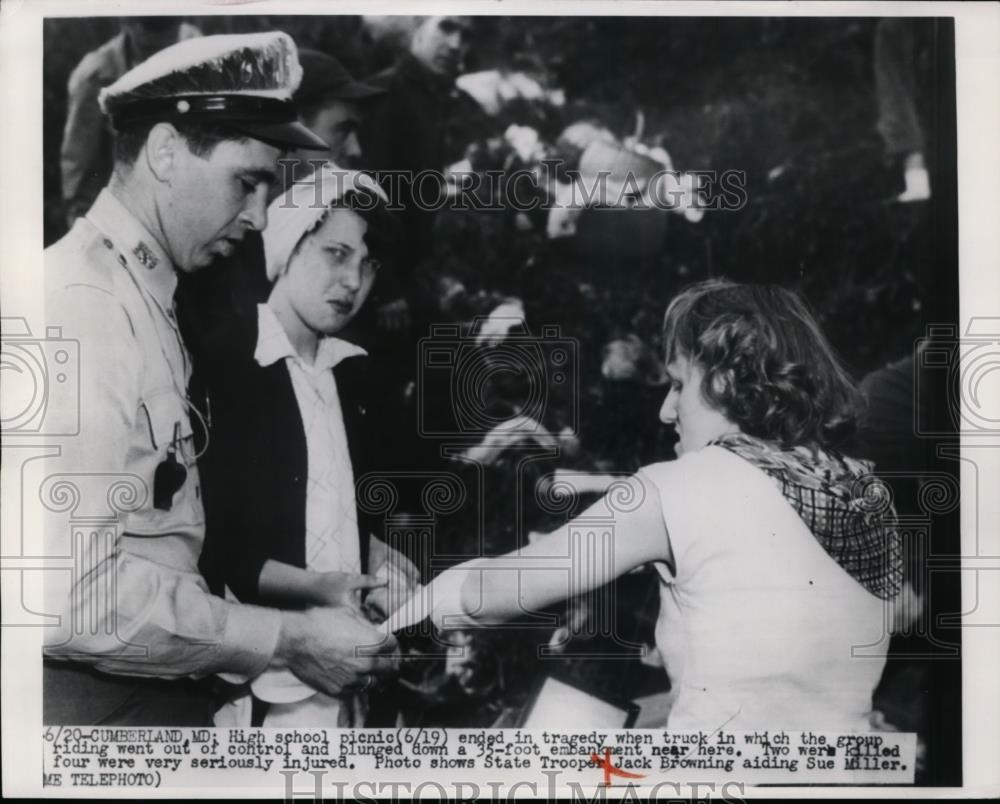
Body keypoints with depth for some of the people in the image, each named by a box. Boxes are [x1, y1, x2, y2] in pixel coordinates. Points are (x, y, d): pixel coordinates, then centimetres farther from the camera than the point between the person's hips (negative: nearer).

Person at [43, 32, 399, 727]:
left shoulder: (146, 299, 10)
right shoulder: (80, 304, -19)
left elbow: (158, 538, 8)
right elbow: (72, 595, -26)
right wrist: (288, 641, -19)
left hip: (161, 686, 9)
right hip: (96, 697, -9)